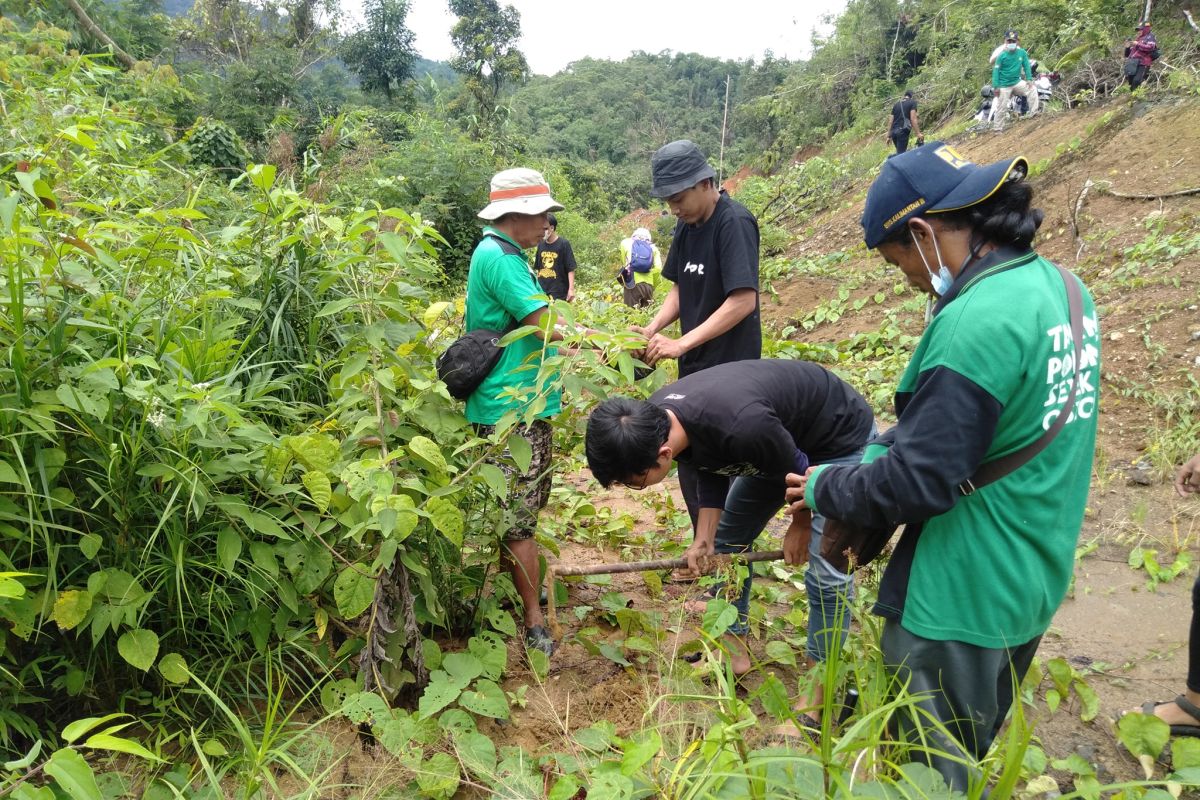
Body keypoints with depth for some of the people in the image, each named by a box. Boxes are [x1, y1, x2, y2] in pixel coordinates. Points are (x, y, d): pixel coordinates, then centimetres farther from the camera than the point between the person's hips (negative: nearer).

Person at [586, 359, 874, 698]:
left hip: (842, 438, -7)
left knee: (827, 574, -10)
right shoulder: (650, 419, -19)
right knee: (728, 540, 10)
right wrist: (704, 537, -6)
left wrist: (800, 527, -4)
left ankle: (815, 698, 8)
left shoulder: (739, 427, -43)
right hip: (784, 429, 7)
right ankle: (734, 652, 27)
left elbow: (797, 471, -22)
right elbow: (712, 471, 0)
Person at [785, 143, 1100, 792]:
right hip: (1030, 586, 9)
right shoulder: (1058, 286, 2)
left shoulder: (978, 321, -27)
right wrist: (871, 459, 2)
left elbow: (918, 483, -24)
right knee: (967, 758, 28)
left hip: (959, 603, -9)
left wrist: (824, 489, -8)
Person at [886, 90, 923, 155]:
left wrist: (889, 136, 21)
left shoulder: (896, 105, 22)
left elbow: (890, 121, 18)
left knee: (899, 152, 18)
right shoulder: (912, 102, 5)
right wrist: (918, 133, -10)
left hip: (893, 132, 6)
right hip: (903, 131, -6)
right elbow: (913, 119, -7)